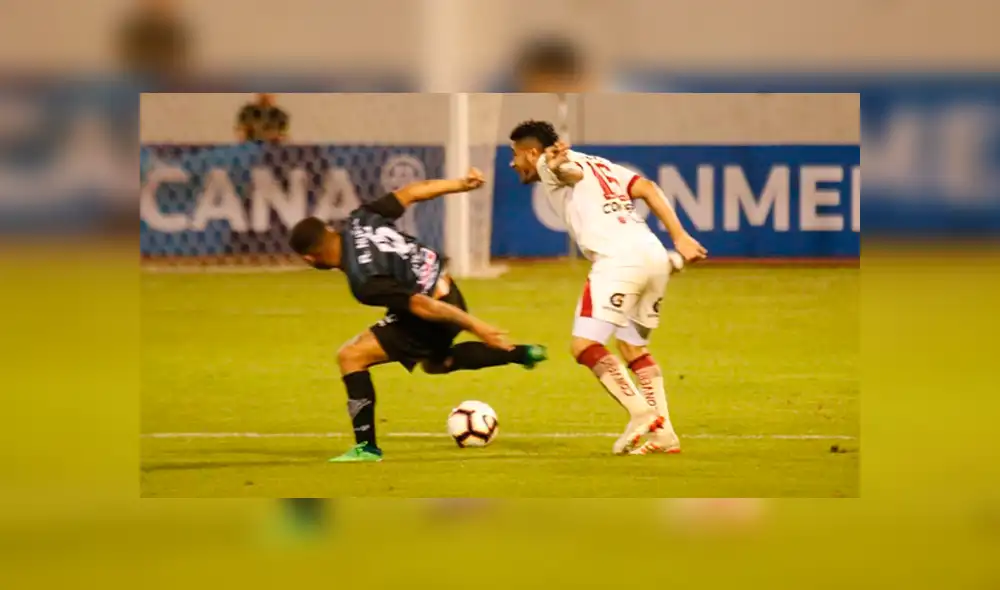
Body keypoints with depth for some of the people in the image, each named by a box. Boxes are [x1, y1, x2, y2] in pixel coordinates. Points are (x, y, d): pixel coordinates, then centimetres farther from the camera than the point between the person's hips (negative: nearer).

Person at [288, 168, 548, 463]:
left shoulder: (363, 283, -29)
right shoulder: (359, 221, -8)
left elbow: (421, 306, -29)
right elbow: (411, 192, -2)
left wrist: (474, 326, -26)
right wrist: (461, 184, 9)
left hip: (438, 309, -9)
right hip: (447, 289, 9)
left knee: (350, 356, -9)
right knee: (435, 363, 37)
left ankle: (366, 446, -5)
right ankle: (521, 354, 36)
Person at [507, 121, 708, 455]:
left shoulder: (548, 164, 10)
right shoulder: (600, 165, 33)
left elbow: (572, 172, -14)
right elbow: (647, 189, 21)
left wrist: (555, 164, -39)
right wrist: (679, 237, 13)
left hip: (618, 257, -9)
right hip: (654, 255, 9)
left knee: (584, 346, -9)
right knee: (633, 348, 21)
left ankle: (642, 414, -19)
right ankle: (664, 434, 14)